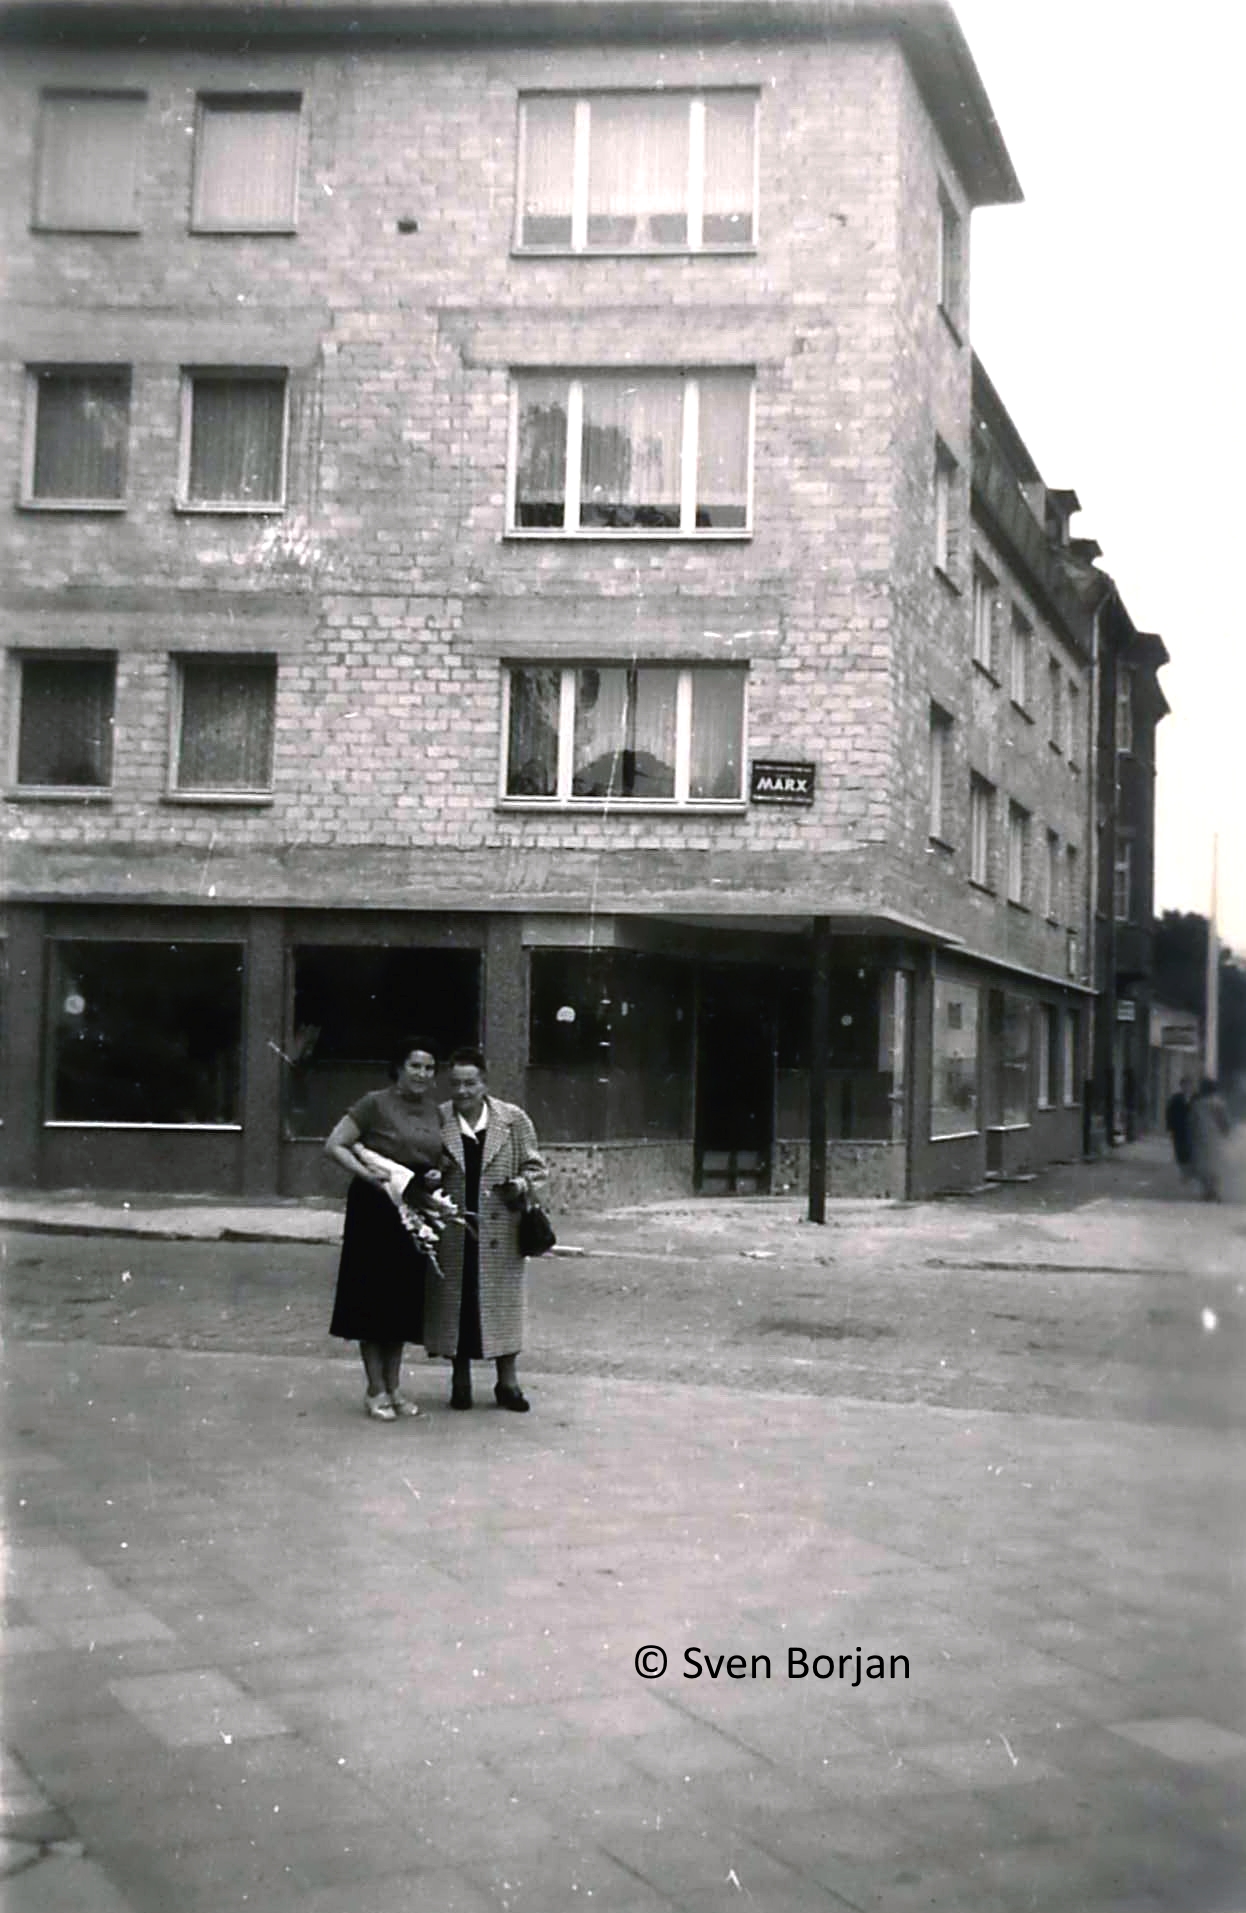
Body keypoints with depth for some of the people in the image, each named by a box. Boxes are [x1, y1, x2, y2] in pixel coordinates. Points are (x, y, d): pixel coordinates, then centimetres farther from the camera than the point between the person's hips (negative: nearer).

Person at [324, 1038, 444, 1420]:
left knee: (404, 1300, 11)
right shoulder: (375, 1104, -9)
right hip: (376, 1208, -6)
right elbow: (334, 1146, -11)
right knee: (373, 1297, 1)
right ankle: (376, 1390, 10)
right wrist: (368, 1173, -22)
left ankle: (394, 1387, 22)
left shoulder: (434, 1110, 9)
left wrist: (438, 1173, 0)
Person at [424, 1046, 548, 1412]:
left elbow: (535, 1168, 7)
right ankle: (460, 1378, 20)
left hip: (499, 1232, 0)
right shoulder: (436, 1120, 1)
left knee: (502, 1300, 4)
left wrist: (522, 1185, -12)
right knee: (453, 1300, 5)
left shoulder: (514, 1120, 1)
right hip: (451, 1233, 0)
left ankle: (507, 1381, 16)